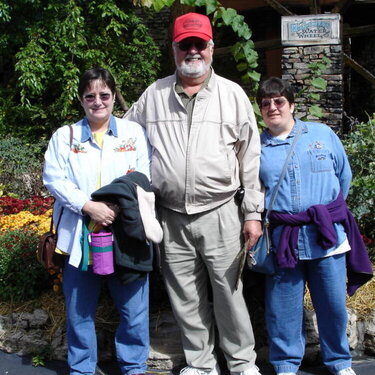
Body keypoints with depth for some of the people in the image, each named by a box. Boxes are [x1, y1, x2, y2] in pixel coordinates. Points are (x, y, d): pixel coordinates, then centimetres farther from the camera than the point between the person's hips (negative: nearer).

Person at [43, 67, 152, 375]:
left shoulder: (134, 132, 8)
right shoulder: (65, 135, 9)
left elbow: (145, 180, 0)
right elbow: (54, 178, -2)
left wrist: (120, 206, -16)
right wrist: (89, 206, -15)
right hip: (80, 235, 1)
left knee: (134, 305, 4)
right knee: (79, 307, 9)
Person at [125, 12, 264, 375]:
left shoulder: (233, 94, 2)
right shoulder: (154, 94, 7)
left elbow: (250, 158, 2)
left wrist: (253, 213, -1)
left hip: (220, 215, -2)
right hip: (171, 218, 2)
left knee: (229, 293, 5)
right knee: (186, 299, 11)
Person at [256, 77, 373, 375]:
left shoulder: (323, 134, 7)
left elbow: (344, 176, 14)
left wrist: (330, 211, 13)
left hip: (327, 235, 1)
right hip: (282, 238, 0)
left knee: (333, 302, 7)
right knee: (284, 306, 6)